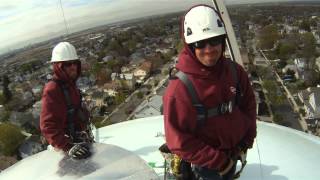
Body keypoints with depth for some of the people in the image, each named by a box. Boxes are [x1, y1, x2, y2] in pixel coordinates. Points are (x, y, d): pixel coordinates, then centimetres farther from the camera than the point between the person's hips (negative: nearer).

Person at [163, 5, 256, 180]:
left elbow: (248, 102, 3)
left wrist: (247, 139, -4)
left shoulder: (234, 70, -13)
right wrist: (218, 161, -22)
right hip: (205, 164, -5)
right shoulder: (179, 88, -31)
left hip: (233, 154, 5)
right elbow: (178, 141, -27)